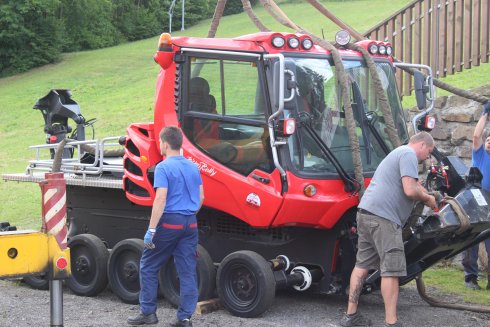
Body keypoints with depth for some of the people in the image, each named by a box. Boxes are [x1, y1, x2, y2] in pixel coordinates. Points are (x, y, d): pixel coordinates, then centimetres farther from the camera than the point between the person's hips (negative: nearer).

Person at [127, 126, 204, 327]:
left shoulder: (163, 167, -11)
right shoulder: (193, 167, 9)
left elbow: (161, 199, -19)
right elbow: (200, 198, 14)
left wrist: (151, 230, -18)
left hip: (169, 223, -6)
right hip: (190, 224, 6)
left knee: (148, 266, 9)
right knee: (187, 271, 5)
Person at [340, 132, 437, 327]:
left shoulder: (398, 153, 27)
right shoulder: (409, 154, -6)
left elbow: (412, 184, 35)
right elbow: (410, 191, -15)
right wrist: (427, 199, 1)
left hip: (367, 212, 10)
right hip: (382, 216, -10)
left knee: (362, 265, 13)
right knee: (391, 269, -8)